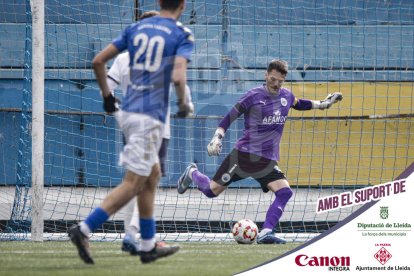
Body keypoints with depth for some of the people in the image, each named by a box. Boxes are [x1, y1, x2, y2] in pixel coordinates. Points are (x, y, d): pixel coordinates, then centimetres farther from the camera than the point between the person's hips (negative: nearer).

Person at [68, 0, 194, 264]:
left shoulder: (136, 28, 11)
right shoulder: (182, 34, -5)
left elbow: (98, 61, 8)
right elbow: (177, 76, -20)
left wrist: (107, 95, 18)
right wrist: (183, 104, -2)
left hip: (127, 111, 7)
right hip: (150, 117, -7)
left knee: (152, 175, 19)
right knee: (133, 184, -4)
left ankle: (149, 246, 22)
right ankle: (84, 230, -14)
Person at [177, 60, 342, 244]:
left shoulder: (286, 96, 8)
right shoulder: (254, 96, -7)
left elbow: (300, 104, 33)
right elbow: (230, 117, -3)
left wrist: (324, 103, 28)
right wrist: (217, 138, -13)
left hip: (268, 160, 4)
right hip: (244, 154, -4)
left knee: (285, 192, -19)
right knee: (212, 190, -1)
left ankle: (265, 233, -22)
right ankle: (192, 174, 32)